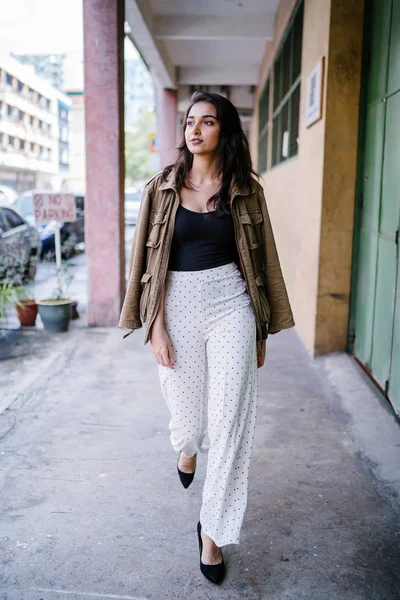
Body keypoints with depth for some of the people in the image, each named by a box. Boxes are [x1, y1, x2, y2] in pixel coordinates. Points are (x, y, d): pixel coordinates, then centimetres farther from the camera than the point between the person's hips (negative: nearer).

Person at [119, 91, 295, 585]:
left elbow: (259, 261, 7)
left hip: (231, 306, 0)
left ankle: (212, 530, 18)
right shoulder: (163, 188, 3)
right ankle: (187, 448, 53)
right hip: (178, 306, 1)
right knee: (186, 411, 12)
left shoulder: (245, 190, 3)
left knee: (229, 420, -1)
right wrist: (157, 327, -6)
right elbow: (150, 261, 1)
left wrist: (261, 331, 8)